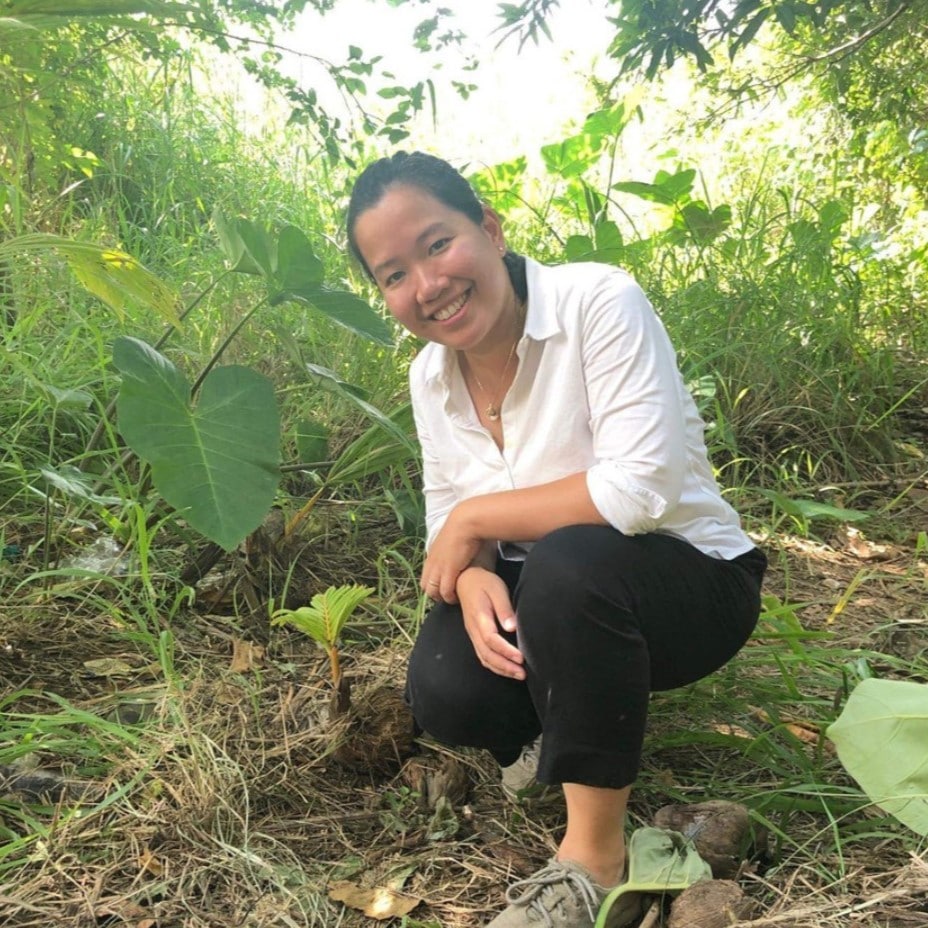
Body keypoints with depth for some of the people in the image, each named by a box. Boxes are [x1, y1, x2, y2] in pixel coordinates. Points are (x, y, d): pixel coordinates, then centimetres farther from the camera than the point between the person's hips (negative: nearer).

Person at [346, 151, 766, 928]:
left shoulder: (600, 303, -23)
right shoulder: (431, 375, -2)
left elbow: (639, 490, -31)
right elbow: (449, 516, 2)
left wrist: (476, 520, -22)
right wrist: (472, 578, -22)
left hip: (691, 581, -5)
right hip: (557, 596, 6)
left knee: (567, 563, -37)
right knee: (446, 694, -21)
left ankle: (596, 859, -18)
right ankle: (567, 724, 16)